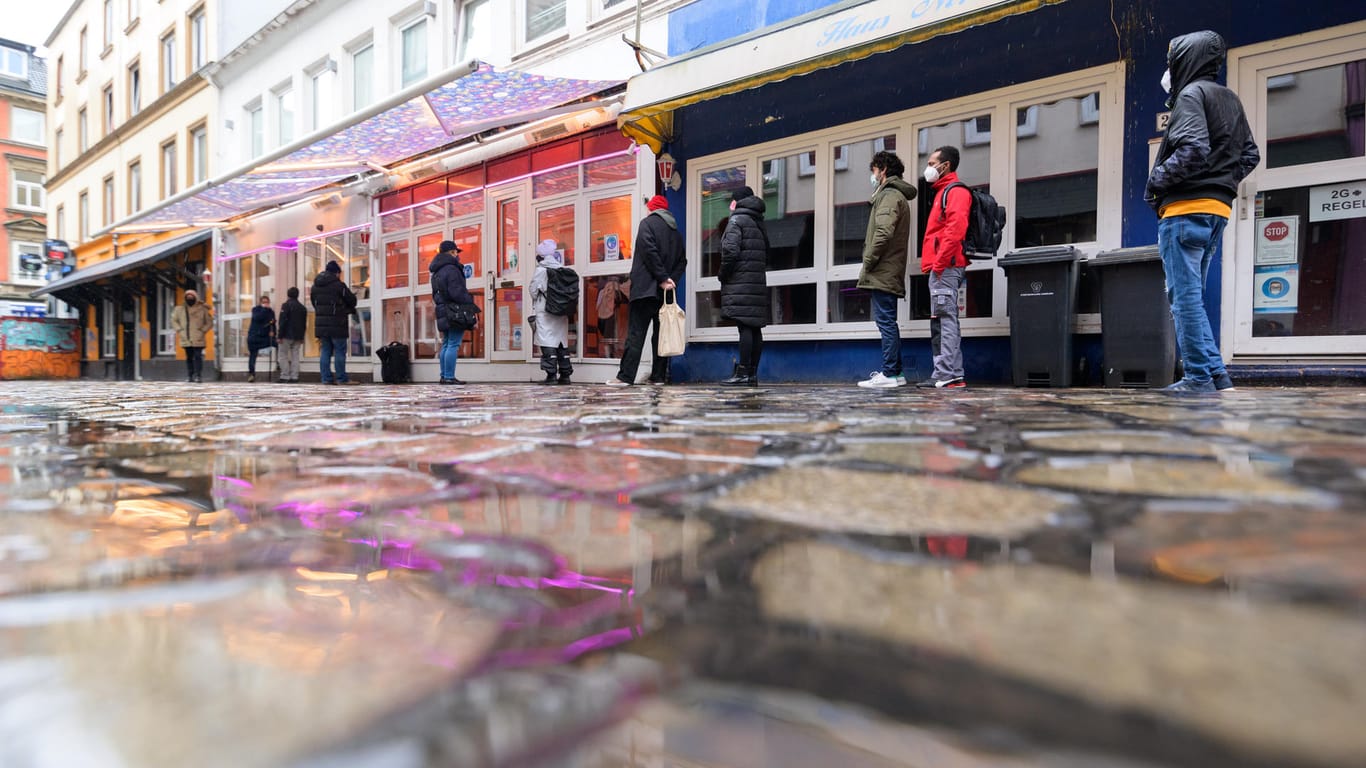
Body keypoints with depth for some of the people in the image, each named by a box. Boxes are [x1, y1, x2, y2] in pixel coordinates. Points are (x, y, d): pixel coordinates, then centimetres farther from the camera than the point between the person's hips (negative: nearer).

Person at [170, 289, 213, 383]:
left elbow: (209, 323, 7)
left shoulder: (202, 309, 3)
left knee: (197, 357, -9)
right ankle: (191, 376, 13)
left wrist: (203, 331, -5)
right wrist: (179, 330, 8)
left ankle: (199, 375, -7)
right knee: (189, 358, 8)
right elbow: (174, 320, 21)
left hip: (198, 339, -3)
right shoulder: (179, 309, 10)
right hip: (186, 339, 3)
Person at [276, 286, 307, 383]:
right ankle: (294, 377, 3)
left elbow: (282, 322, -13)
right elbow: (304, 323, 15)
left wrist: (280, 335, -11)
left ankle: (285, 376, -3)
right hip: (298, 336, 6)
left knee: (283, 355, 1)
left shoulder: (286, 305, -8)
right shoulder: (302, 307, 12)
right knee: (295, 356, 6)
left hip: (287, 335, -5)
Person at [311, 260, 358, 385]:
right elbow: (352, 301, -4)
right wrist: (350, 309, 17)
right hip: (337, 324, -6)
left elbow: (314, 302, 16)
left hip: (321, 323, 6)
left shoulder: (315, 286, 11)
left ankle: (326, 378, 9)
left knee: (325, 351, 10)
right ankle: (341, 378, 0)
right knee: (340, 351, -1)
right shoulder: (339, 285, -11)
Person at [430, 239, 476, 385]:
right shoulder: (451, 269, -13)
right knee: (453, 345, -8)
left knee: (446, 345, 14)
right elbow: (456, 293, -20)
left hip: (444, 314, 9)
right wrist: (471, 302, -8)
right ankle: (449, 377, -8)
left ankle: (444, 376, 16)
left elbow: (436, 295, 21)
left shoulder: (436, 272, 18)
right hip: (455, 312, -9)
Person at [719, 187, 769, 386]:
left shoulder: (736, 220, -3)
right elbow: (766, 254, 18)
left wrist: (723, 275, -4)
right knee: (755, 328, 5)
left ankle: (743, 373, -13)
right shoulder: (758, 222, 21)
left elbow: (730, 251, -15)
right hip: (758, 281, 8)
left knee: (744, 327, -12)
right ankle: (753, 374, 8)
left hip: (740, 281, -8)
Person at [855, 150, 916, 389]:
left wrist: (867, 263, -14)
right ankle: (894, 372, 16)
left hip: (883, 271, -10)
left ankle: (889, 374, -8)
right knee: (887, 322, 12)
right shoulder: (895, 195, 23)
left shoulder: (890, 195, -8)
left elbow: (883, 233, -21)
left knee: (886, 322, -10)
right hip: (889, 272, 10)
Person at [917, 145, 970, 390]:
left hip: (945, 266, -10)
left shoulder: (955, 191, -5)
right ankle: (952, 376, 11)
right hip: (942, 267, 10)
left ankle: (946, 375, -14)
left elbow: (955, 228, -19)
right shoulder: (943, 192, 25)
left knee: (945, 319, -13)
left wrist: (939, 262, -22)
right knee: (942, 321, 9)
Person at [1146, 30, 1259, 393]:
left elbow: (1193, 150, -18)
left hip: (1186, 208, -9)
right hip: (1217, 209, 9)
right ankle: (1215, 373, 9)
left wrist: (1157, 180, -7)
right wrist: (1224, 183, 22)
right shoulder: (1230, 99, 22)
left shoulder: (1191, 93, -4)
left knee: (1184, 295, -7)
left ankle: (1200, 376, -7)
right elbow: (1250, 155, 21)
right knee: (1191, 295, 12)